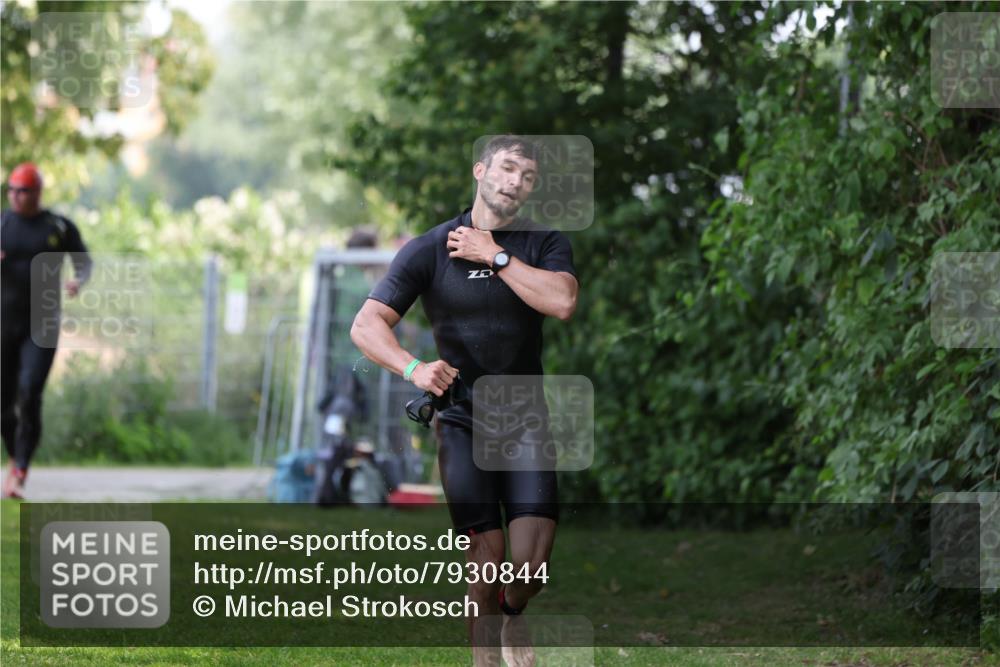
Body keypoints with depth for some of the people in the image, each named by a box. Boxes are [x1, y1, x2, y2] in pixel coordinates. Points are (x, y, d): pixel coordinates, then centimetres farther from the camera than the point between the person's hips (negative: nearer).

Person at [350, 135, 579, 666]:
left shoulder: (546, 245, 4)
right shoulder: (429, 250, -1)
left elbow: (562, 303, -17)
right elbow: (366, 325, -8)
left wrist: (497, 257, -14)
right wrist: (414, 369, -26)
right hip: (462, 422, -1)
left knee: (533, 565, -9)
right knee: (488, 558, -14)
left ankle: (513, 614, 26)